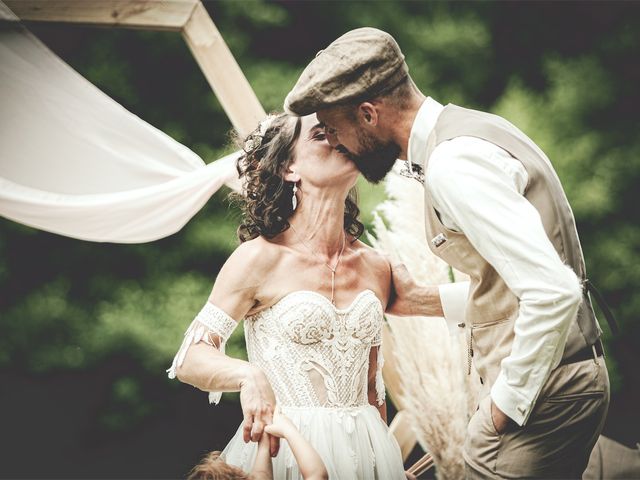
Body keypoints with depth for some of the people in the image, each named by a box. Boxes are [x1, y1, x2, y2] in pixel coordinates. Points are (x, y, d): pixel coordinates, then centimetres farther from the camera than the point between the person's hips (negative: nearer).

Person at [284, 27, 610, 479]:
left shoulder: (453, 164, -20)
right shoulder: (472, 129, 11)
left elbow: (553, 291, -28)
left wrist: (507, 403, -20)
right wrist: (419, 300, 19)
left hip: (537, 387, -10)